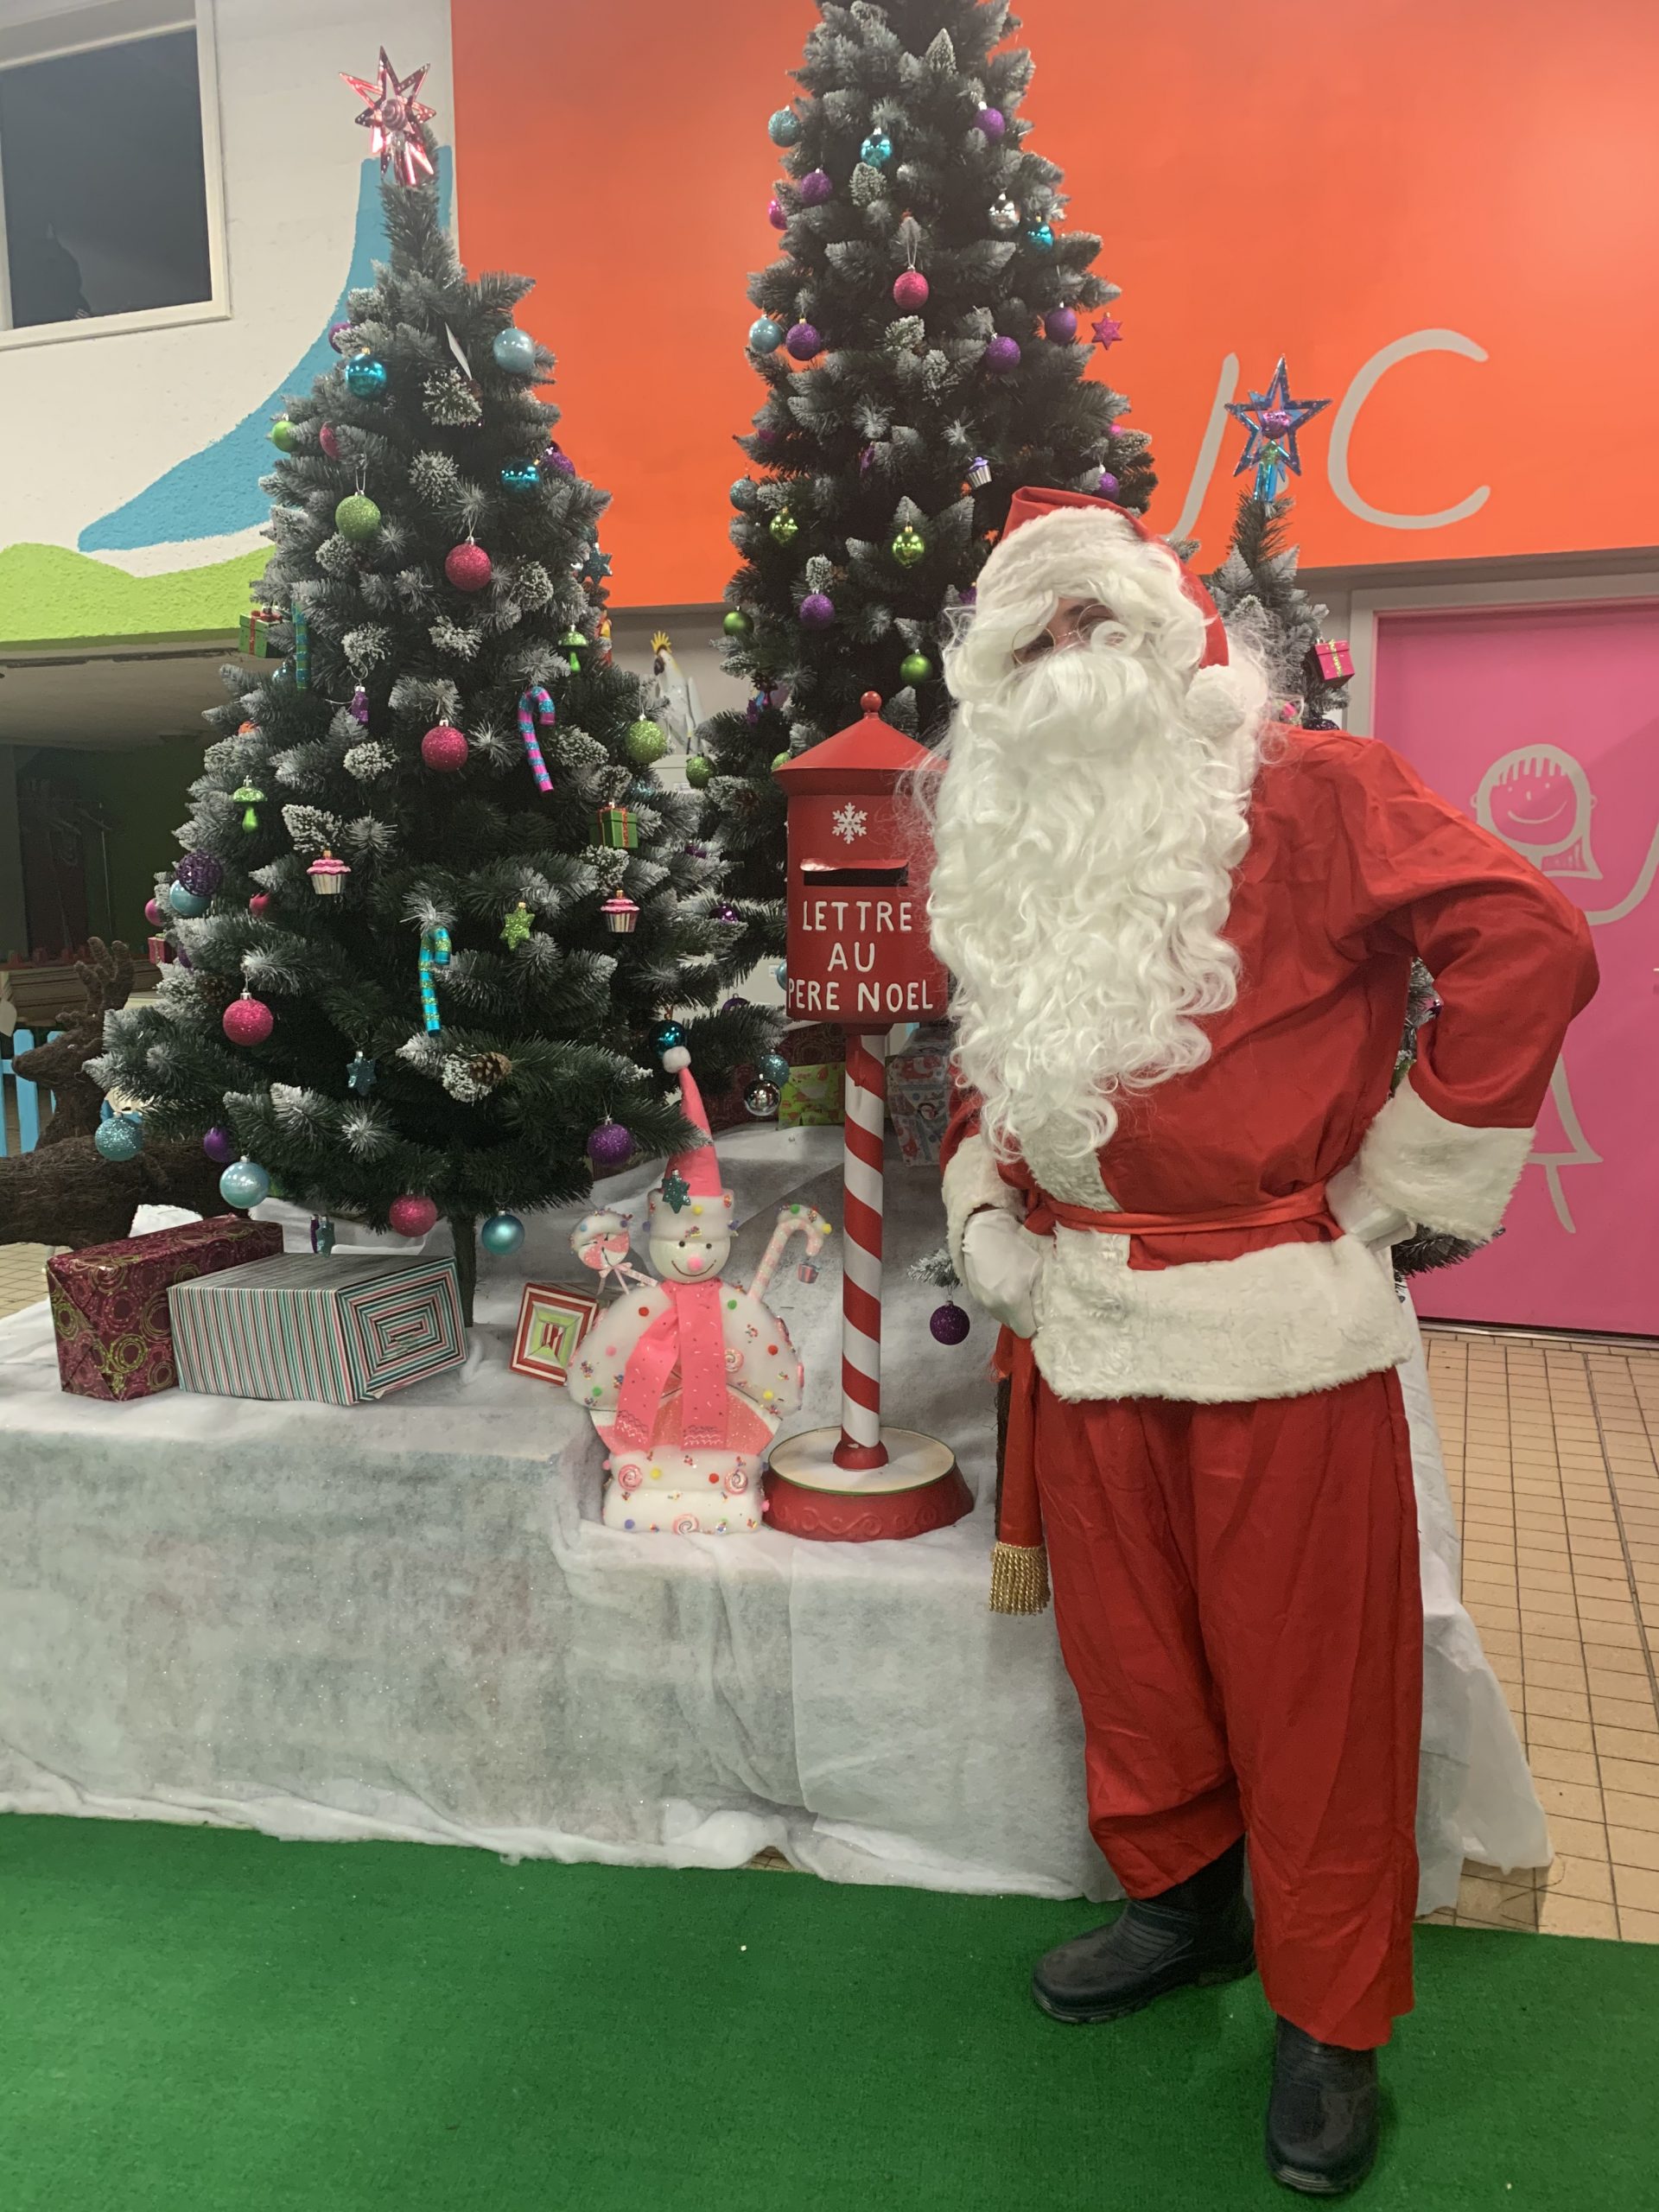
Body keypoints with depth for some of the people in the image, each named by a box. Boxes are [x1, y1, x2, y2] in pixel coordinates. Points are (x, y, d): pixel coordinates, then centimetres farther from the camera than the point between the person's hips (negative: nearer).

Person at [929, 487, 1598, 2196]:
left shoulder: (1305, 795, -9)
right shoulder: (997, 857, 11)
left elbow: (1528, 944, -15)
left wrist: (1405, 1182, -12)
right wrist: (982, 1217, 8)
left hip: (1284, 1329, -5)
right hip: (1079, 1330, 6)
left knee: (1308, 1678, 7)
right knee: (1127, 1655, 18)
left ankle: (1331, 2021, 29)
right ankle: (1183, 1902, 44)